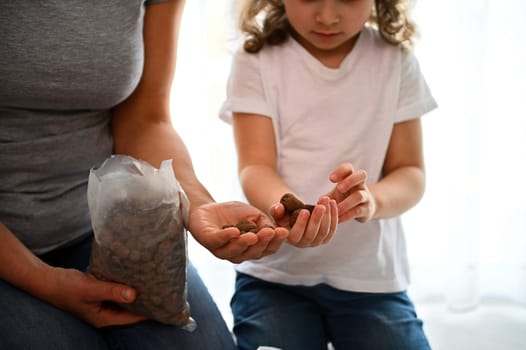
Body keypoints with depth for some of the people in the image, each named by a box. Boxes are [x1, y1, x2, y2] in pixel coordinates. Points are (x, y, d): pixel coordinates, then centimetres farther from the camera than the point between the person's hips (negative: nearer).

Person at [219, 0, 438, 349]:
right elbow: (255, 167, -12)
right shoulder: (256, 60, -4)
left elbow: (411, 173, -2)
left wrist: (372, 199, -27)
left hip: (372, 277, 2)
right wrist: (287, 209, -36)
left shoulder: (396, 59, 0)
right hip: (274, 273, -1)